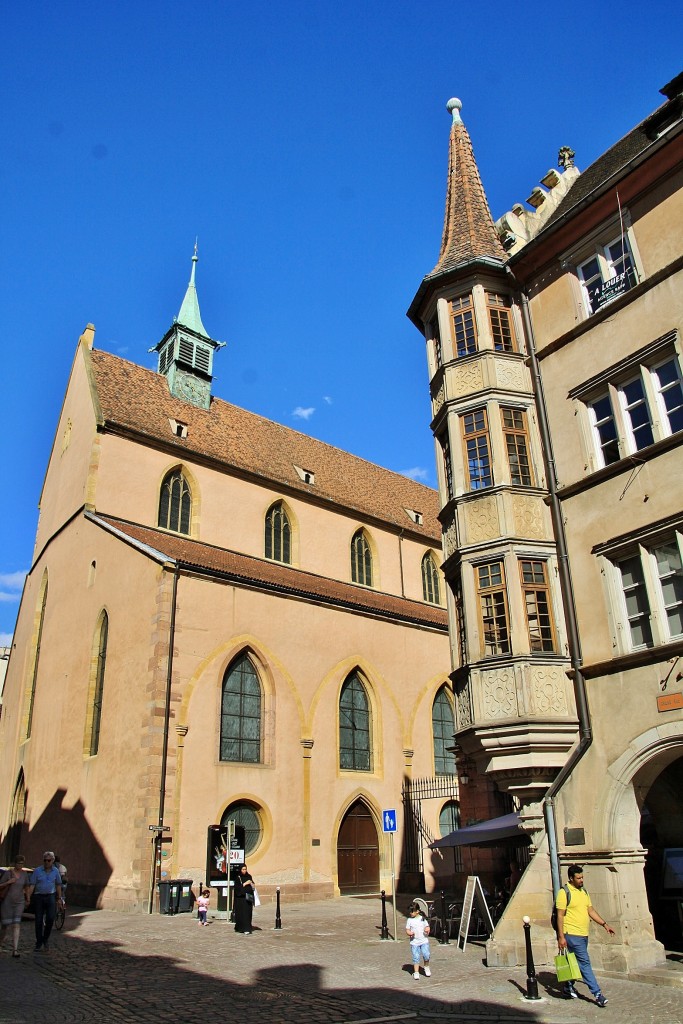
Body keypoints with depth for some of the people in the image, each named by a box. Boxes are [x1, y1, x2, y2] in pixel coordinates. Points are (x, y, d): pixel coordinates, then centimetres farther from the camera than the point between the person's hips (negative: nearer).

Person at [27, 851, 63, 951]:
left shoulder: (55, 871, 3)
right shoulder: (37, 871, -4)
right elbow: (32, 885, -5)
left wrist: (59, 898, 11)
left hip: (51, 897, 1)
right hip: (39, 897, -1)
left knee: (50, 918, -11)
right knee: (38, 921, 3)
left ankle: (45, 940, 11)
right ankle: (39, 943, 17)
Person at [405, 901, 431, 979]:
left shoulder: (422, 919, 1)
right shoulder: (409, 920, 0)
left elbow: (427, 927, 9)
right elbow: (407, 929, 2)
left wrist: (427, 930, -14)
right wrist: (410, 933, -19)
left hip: (424, 941, 0)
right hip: (414, 942, 0)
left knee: (426, 955, -10)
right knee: (416, 957, -1)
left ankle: (426, 967, 16)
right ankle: (416, 972, 12)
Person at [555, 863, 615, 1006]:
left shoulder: (584, 892, 13)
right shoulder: (564, 892, -12)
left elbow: (591, 911, 16)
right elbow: (560, 916, -13)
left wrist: (604, 924, 6)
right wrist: (561, 937, -16)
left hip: (584, 934, 8)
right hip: (572, 934, -8)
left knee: (576, 963, 14)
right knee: (584, 963, -7)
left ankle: (568, 988, 26)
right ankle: (597, 994, -3)